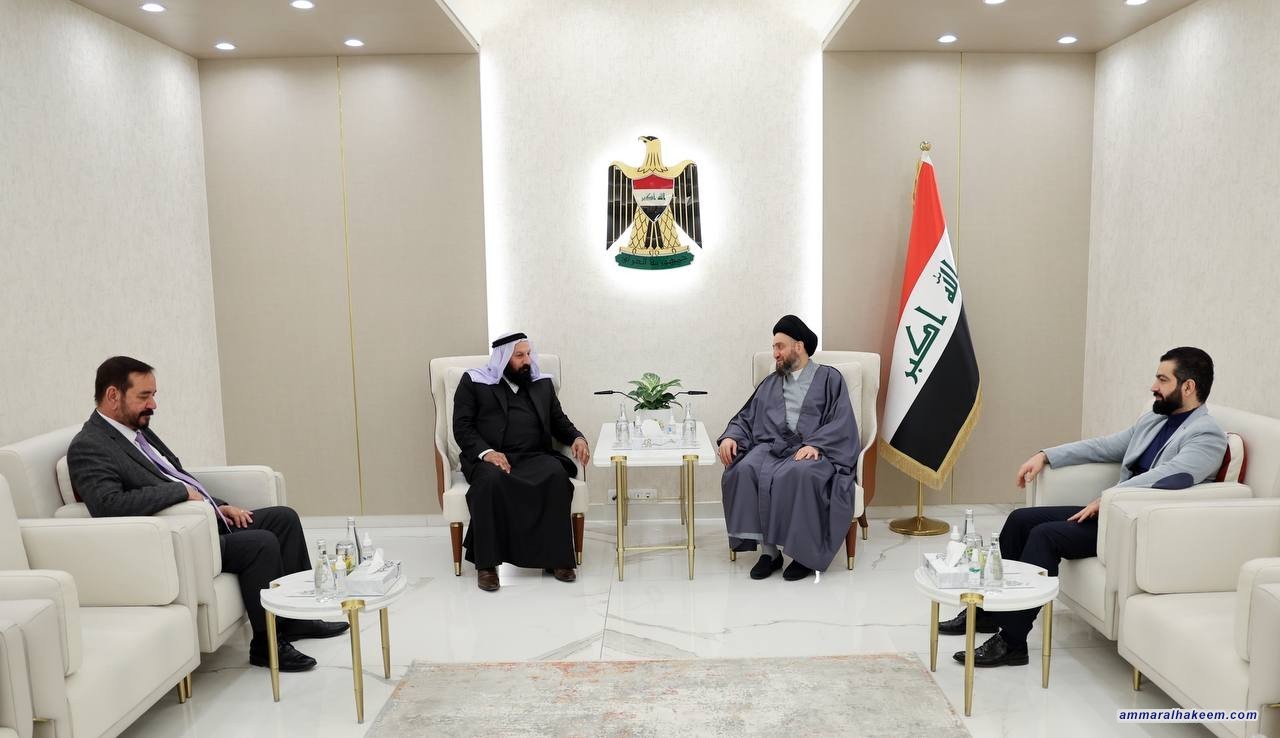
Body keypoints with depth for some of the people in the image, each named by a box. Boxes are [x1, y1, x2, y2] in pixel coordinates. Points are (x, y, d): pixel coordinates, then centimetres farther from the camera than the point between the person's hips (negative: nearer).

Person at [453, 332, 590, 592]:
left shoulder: (542, 383, 21)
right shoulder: (474, 382, 10)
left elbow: (559, 421, 21)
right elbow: (462, 426, 2)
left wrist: (577, 438, -1)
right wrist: (485, 452, -15)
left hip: (534, 457, 3)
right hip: (489, 458, -2)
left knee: (556, 474, -31)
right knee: (491, 479, -37)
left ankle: (555, 557, -24)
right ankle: (486, 563, -27)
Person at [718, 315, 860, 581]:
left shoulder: (829, 378, 12)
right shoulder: (770, 383, 26)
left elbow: (842, 422, 0)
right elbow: (745, 418, 21)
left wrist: (815, 444, -17)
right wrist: (730, 436, -1)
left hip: (812, 451, -3)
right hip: (771, 447, 4)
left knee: (799, 474, -38)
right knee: (745, 471, -30)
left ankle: (805, 552, -24)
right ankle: (769, 549, -24)